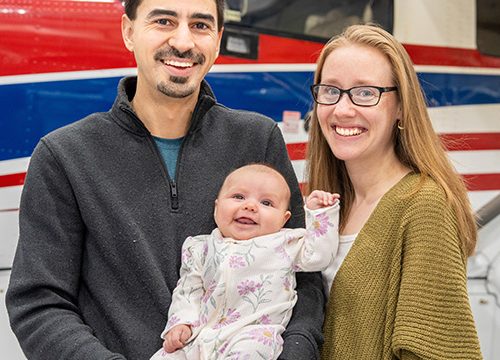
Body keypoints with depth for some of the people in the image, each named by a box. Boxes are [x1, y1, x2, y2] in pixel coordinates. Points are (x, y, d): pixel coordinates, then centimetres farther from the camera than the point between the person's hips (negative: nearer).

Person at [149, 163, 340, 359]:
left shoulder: (285, 242, 10)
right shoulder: (203, 249, 15)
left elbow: (318, 255, 3)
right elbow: (189, 290, 16)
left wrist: (319, 212, 1)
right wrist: (182, 322, 1)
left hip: (254, 331, -3)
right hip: (201, 334, 3)